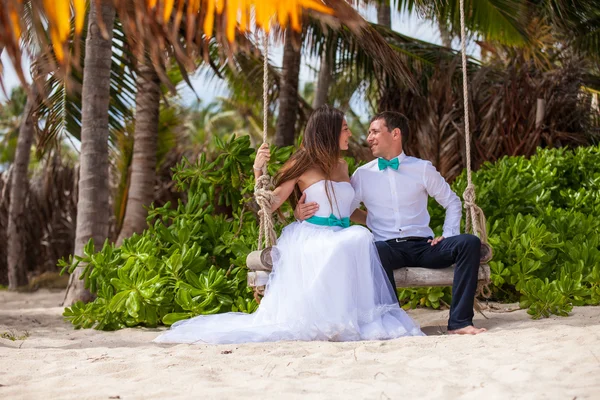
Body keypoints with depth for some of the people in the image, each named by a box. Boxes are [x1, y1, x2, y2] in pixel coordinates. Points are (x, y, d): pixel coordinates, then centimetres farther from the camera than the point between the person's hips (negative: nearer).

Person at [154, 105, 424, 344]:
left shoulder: (342, 166, 22)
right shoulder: (303, 165, 3)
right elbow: (271, 204, -1)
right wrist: (258, 172, -13)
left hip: (342, 235, 5)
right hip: (311, 236, -5)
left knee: (361, 237, -33)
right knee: (341, 248, -40)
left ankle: (347, 319, -30)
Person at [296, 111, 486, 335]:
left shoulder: (422, 169, 11)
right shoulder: (363, 175, 11)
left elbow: (452, 202, 20)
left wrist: (448, 236, 4)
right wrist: (303, 213, -12)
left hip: (423, 246, 2)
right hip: (388, 247, -1)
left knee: (469, 242, -25)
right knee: (375, 251, -39)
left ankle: (459, 322, -27)